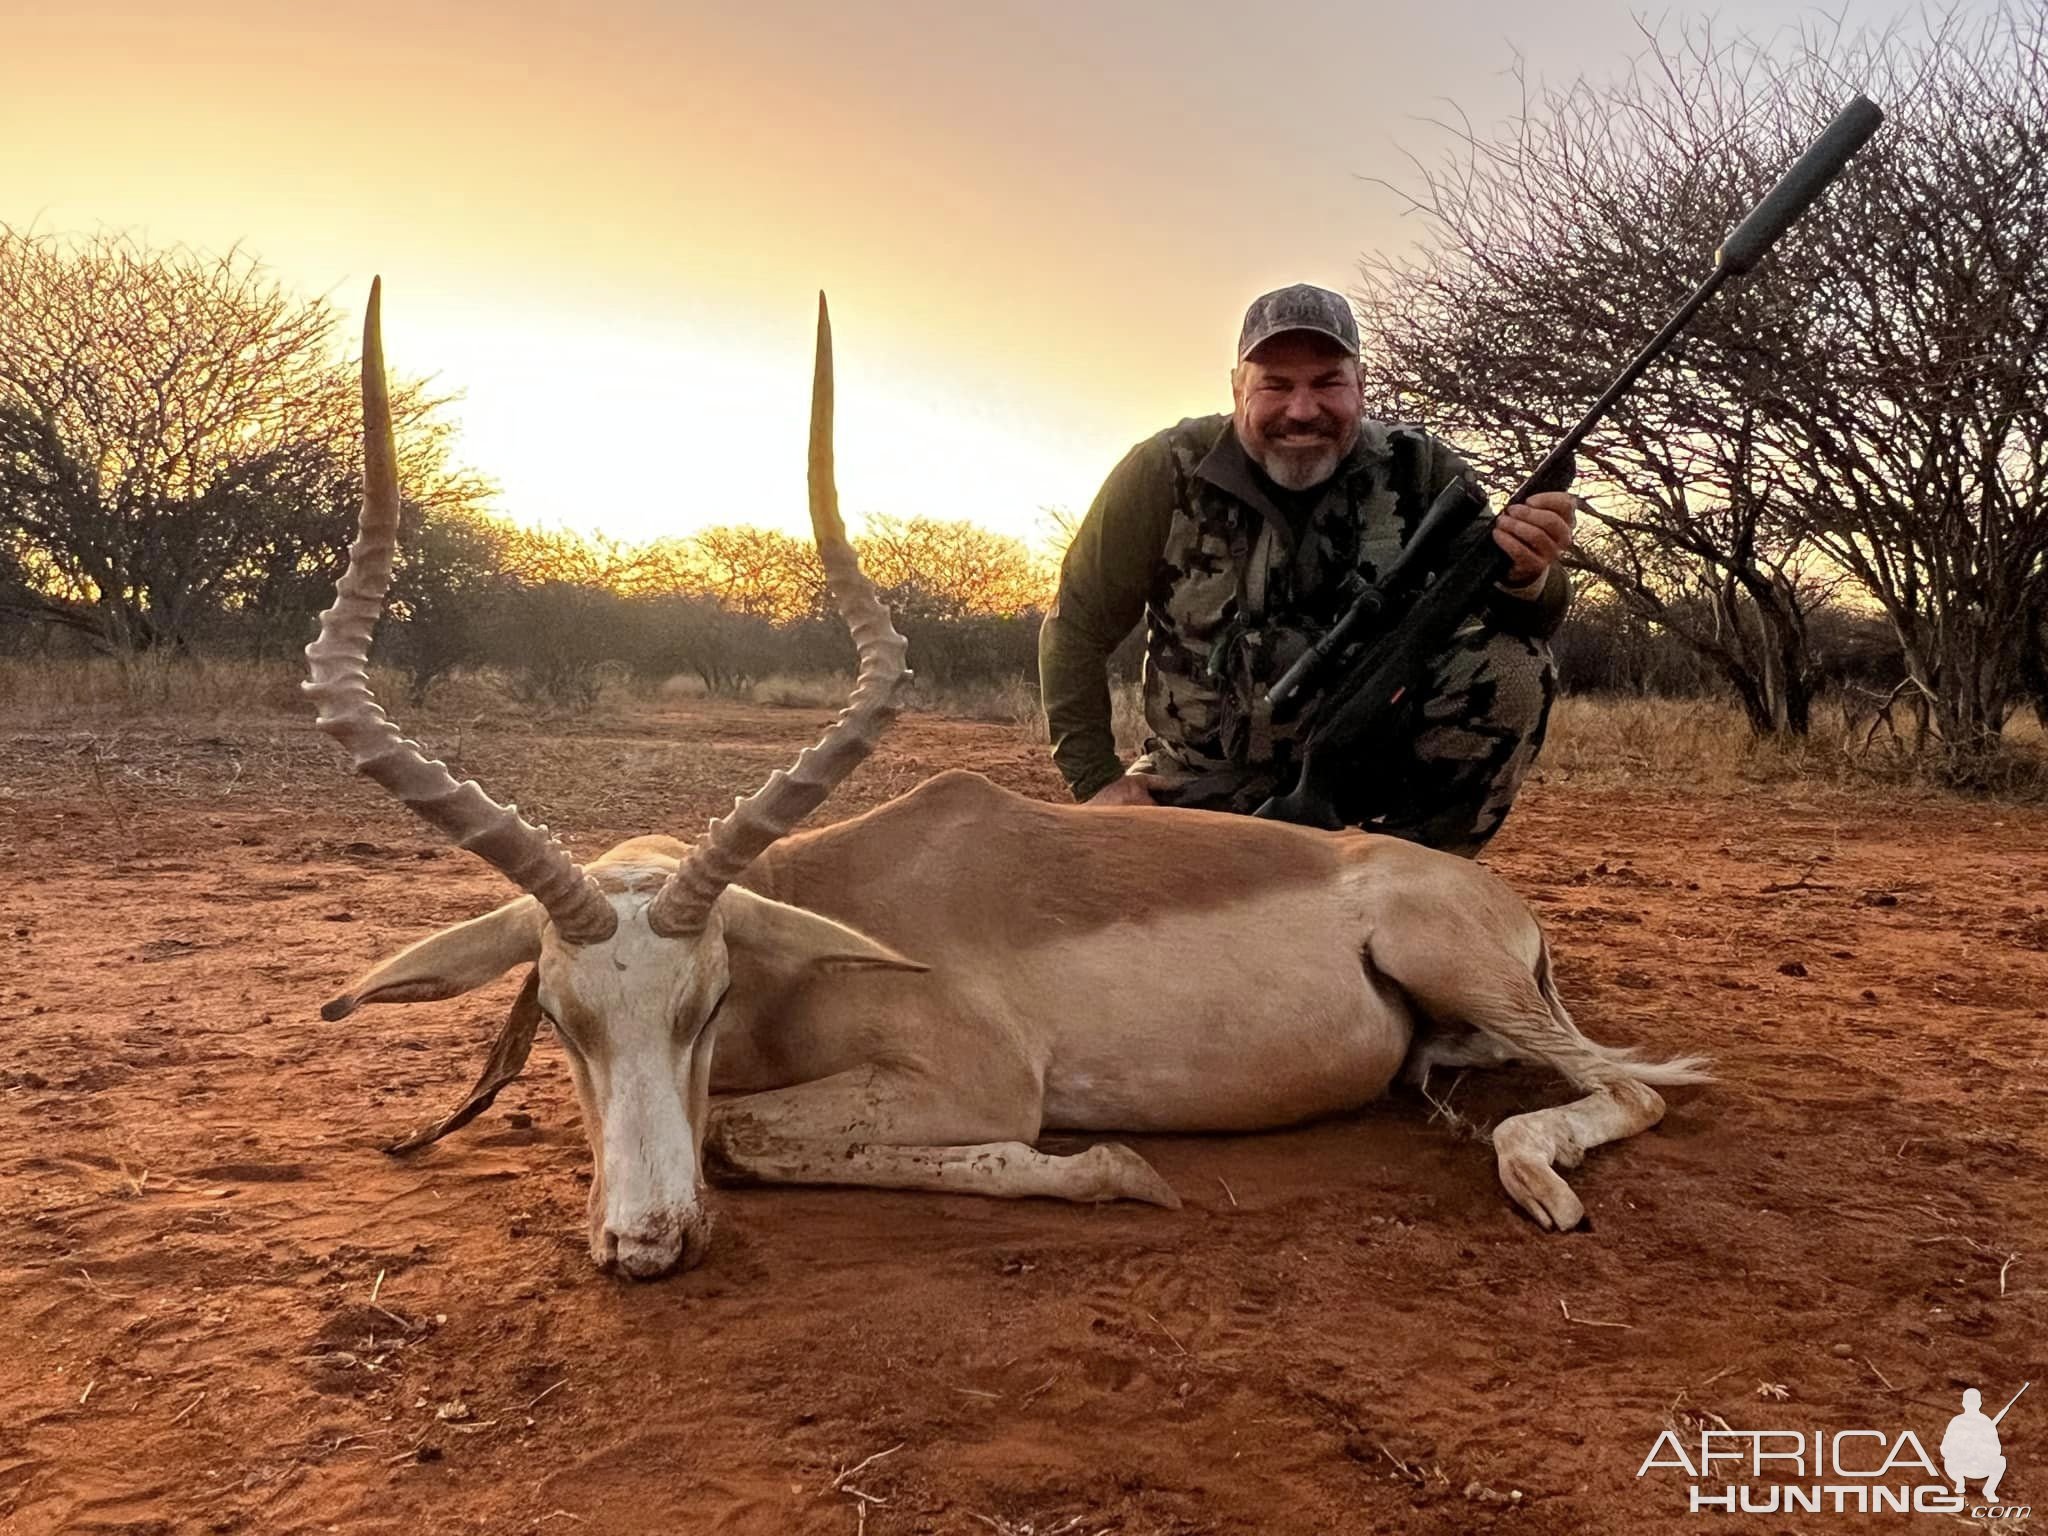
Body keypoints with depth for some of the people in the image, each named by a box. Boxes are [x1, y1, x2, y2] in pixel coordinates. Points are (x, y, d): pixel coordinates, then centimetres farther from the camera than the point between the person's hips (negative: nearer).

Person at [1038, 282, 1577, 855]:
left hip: (1370, 759, 1)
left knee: (1515, 666, -21)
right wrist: (1097, 780, -12)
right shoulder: (1167, 473, -14)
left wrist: (1526, 578, -36)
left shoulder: (1420, 470, -9)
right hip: (1212, 781, 0)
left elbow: (1512, 619, -11)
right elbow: (1077, 627, -5)